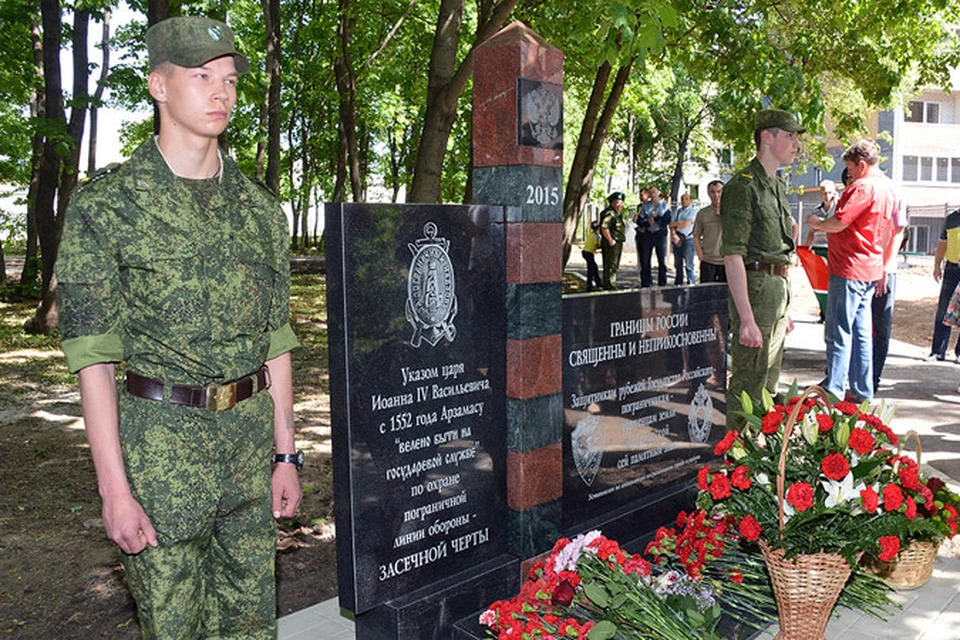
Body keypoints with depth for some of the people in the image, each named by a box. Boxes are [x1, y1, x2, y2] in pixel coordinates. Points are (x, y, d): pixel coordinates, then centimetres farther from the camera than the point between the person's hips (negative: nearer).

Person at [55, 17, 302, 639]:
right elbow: (93, 356, -8)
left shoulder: (258, 206, 8)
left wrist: (285, 452, 8)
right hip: (162, 442, -4)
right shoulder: (106, 204, -6)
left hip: (251, 437, 4)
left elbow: (276, 341, 10)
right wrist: (115, 489, -12)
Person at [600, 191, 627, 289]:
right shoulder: (610, 214, -16)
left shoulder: (619, 214, 18)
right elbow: (604, 228, -27)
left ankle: (612, 285, 24)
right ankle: (609, 286, -8)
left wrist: (621, 244, 22)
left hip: (618, 243, 11)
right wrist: (610, 240, -23)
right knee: (611, 266, -9)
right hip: (612, 243, -11)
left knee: (615, 266, 16)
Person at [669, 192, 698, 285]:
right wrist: (674, 234, -10)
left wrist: (674, 223, 5)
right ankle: (678, 283, 15)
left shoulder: (693, 210, 1)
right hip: (677, 239, 5)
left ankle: (691, 284, -7)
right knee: (678, 264, 8)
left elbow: (685, 224, -10)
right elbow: (672, 225, 8)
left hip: (688, 239, -5)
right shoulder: (678, 211, 18)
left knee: (688, 265, -10)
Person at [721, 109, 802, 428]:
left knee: (769, 381, 17)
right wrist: (746, 318, -25)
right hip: (755, 286, -10)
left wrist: (785, 309, 21)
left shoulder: (776, 186, 18)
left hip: (779, 287, 10)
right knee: (748, 383, -6)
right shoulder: (743, 186, -12)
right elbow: (732, 255, -20)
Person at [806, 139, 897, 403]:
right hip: (871, 270, 10)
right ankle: (862, 391, 19)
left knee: (838, 334, -6)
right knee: (861, 333, 13)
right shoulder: (889, 189, 17)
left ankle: (833, 392, -3)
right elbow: (890, 235, 22)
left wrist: (817, 223, 1)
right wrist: (883, 269, 26)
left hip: (849, 269, -10)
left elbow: (838, 224, -19)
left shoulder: (863, 187, -13)